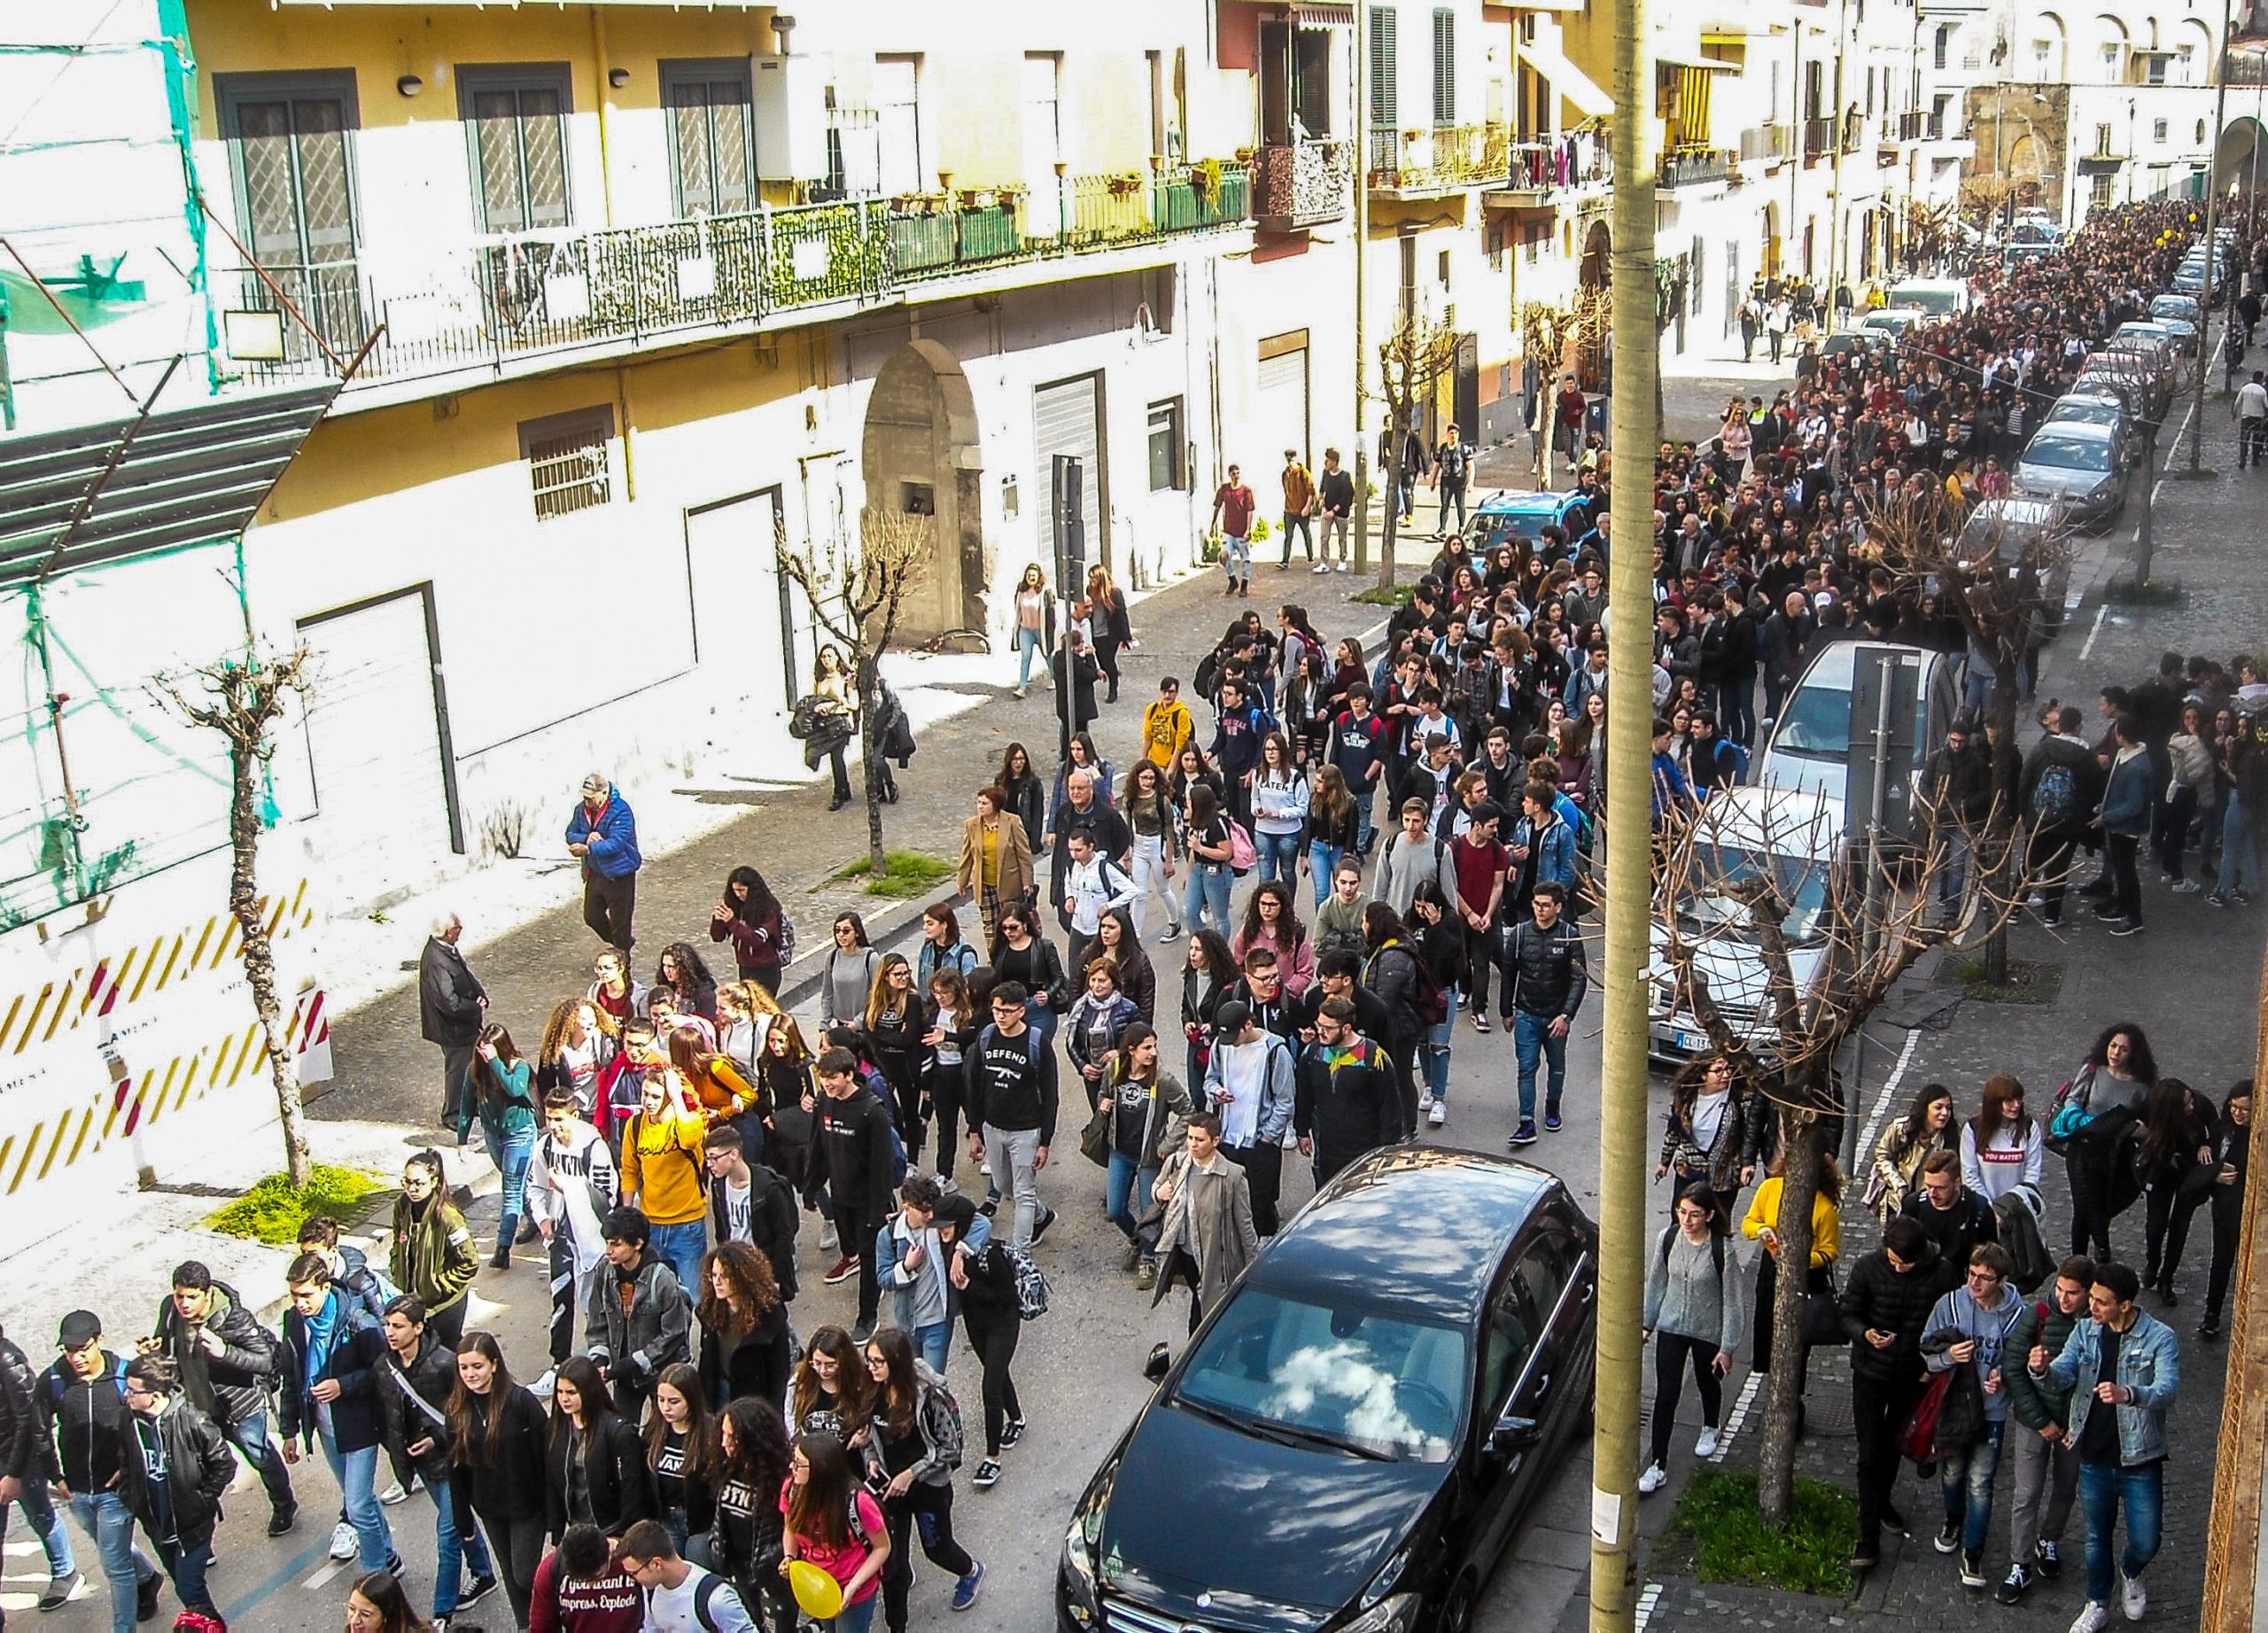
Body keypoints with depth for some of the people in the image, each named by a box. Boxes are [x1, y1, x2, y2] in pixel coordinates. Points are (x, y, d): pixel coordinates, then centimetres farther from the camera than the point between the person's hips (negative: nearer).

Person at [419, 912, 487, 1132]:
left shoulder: (449, 949, 0)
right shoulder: (435, 961, -30)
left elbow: (467, 974, 13)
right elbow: (448, 1002, -31)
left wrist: (481, 995, -5)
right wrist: (476, 1009, -18)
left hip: (465, 1023, 9)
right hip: (452, 1027, -9)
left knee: (470, 1065, 24)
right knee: (457, 1069, 8)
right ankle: (452, 1116, 27)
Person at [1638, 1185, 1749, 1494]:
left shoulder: (1722, 1249, -23)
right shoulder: (1669, 1238, -12)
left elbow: (1733, 1300, -15)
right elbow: (1657, 1283, 3)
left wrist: (1728, 1347, -12)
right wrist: (1647, 1323, 10)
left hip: (1708, 1330, -2)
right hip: (1671, 1327, 2)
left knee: (1708, 1384, 23)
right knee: (1665, 1395, -2)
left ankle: (1709, 1430, 55)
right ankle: (1658, 1466, 5)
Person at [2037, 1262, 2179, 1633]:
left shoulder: (2159, 1338, -16)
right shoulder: (2086, 1331, -2)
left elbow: (2167, 1389, -29)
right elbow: (2065, 1372, -12)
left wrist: (2128, 1394, -49)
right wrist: (2044, 1368, -36)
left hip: (2140, 1460, -3)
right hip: (2095, 1458, 3)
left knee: (2145, 1543, 7)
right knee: (2097, 1538, 17)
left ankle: (2130, 1573, 42)